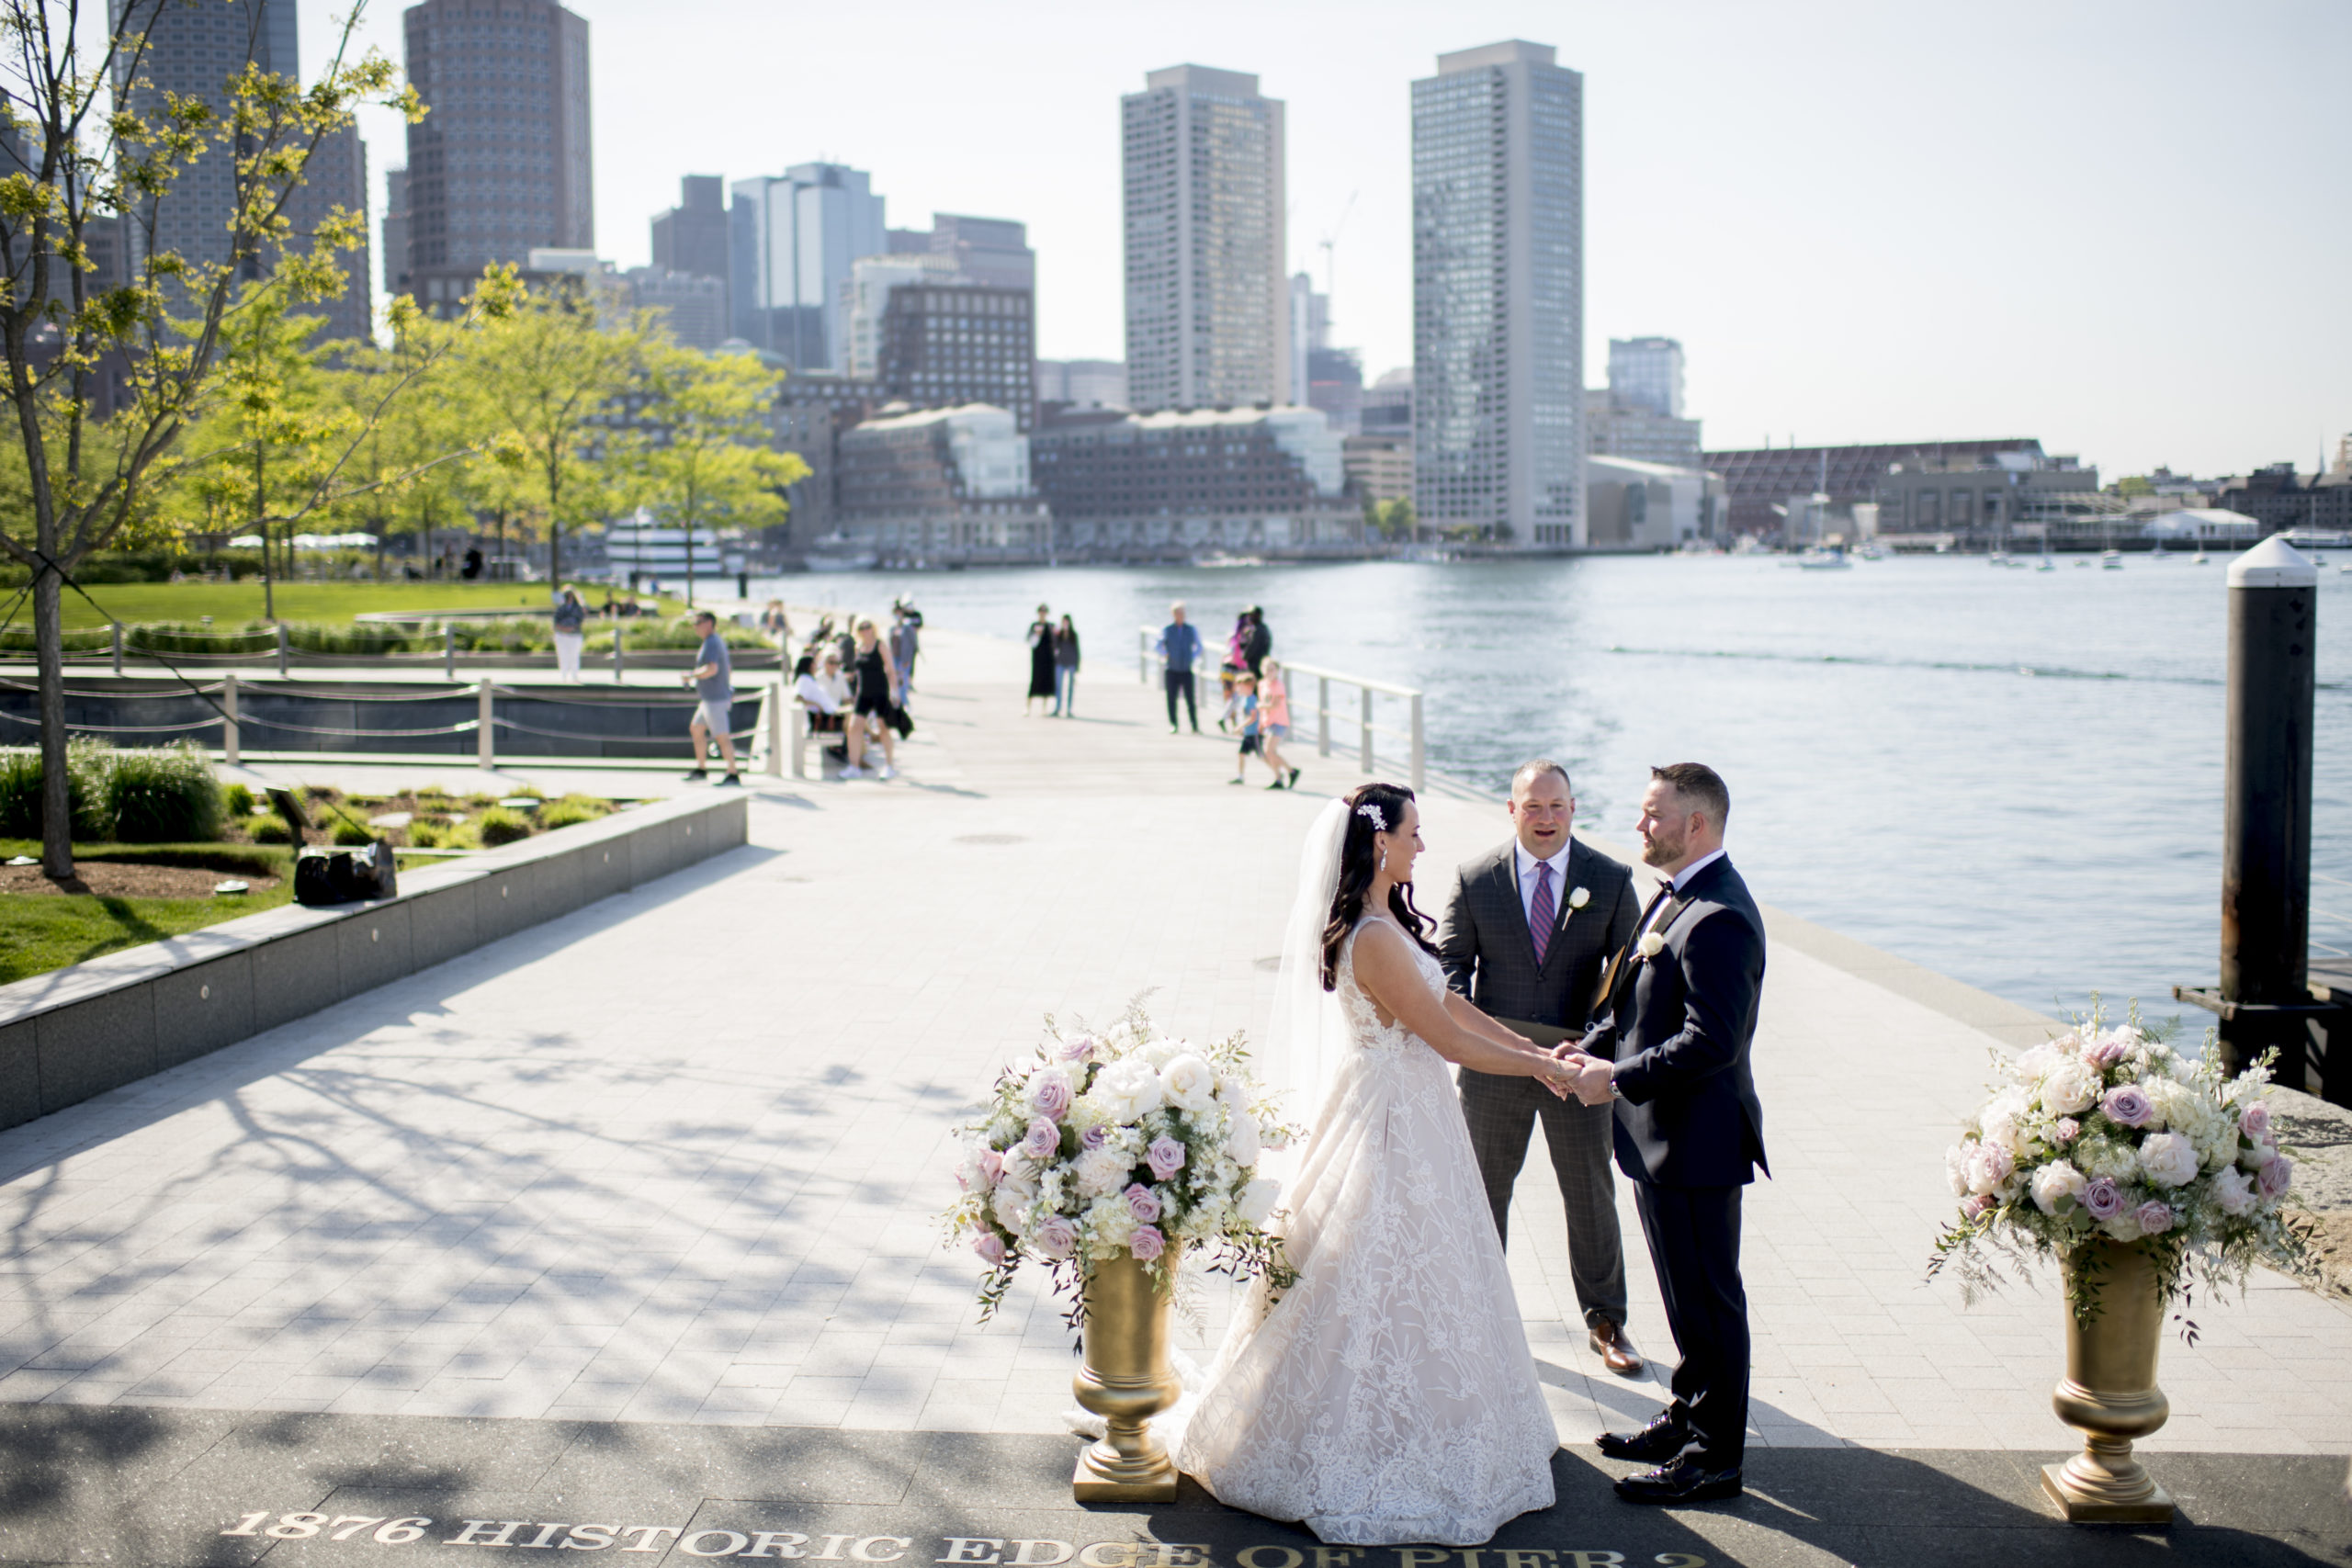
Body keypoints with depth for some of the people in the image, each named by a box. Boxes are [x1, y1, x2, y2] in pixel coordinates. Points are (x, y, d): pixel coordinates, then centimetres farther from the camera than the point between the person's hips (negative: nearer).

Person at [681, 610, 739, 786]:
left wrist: (691, 676, -18)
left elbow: (712, 669, -30)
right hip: (710, 698, 11)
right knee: (696, 728, 18)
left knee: (722, 736, -9)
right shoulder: (719, 641, 17)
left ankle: (733, 775, -8)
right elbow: (729, 669, 25)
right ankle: (700, 770, 23)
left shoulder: (711, 643, -16)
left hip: (715, 698, -11)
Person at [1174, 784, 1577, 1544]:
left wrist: (1530, 1046, 8)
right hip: (1394, 1120, -10)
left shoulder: (1387, 919, 6)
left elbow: (1449, 1001, 11)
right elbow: (1447, 1038, -21)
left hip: (1403, 1112, 10)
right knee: (1390, 1277, 2)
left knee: (1393, 1273, 19)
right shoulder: (1375, 938, -26)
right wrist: (1538, 1067, -11)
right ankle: (1382, 1443, 16)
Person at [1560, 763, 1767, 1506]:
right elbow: (1636, 1001, 18)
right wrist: (1593, 1046, 3)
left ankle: (1715, 1456, 14)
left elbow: (1713, 1041, -29)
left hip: (1695, 1139, -10)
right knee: (1686, 1293, 22)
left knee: (1705, 1298, 2)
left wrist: (1618, 1078, -23)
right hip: (1661, 1136, 10)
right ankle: (1689, 1419, 36)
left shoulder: (1718, 918, -24)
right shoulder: (1675, 896, 10)